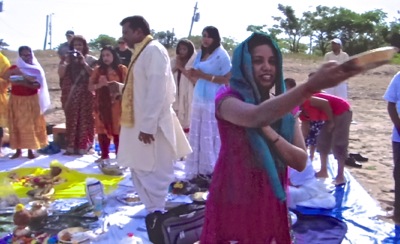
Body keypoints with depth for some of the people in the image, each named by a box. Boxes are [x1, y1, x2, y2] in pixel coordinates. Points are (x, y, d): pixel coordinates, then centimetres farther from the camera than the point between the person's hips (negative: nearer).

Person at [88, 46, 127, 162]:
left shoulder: (121, 69, 1)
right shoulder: (98, 70, 9)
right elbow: (90, 87, 5)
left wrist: (118, 91, -19)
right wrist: (99, 85, -14)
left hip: (116, 104, -3)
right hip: (101, 104, 3)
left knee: (117, 130, -2)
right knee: (102, 130, 6)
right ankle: (104, 155, 18)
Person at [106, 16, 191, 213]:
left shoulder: (154, 51, -15)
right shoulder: (141, 52, 14)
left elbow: (157, 91, -22)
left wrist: (148, 126, -23)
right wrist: (121, 87, 9)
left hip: (151, 126, -10)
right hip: (139, 122, 10)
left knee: (153, 173, 1)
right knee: (140, 170, 18)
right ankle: (153, 210, 32)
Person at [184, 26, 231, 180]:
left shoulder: (222, 55, -8)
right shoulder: (200, 54, 14)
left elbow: (227, 79, -14)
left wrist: (206, 76, -17)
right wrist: (193, 74, 0)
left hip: (214, 100, -7)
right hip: (199, 98, 8)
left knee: (211, 137, -3)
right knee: (196, 136, 8)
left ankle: (211, 171, 9)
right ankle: (198, 171, 17)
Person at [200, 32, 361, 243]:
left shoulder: (283, 108, 4)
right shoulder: (228, 100, -12)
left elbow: (300, 162, -5)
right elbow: (258, 116, -36)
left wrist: (270, 133, -21)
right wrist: (310, 87, -49)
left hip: (270, 205, 5)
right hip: (232, 203, -4)